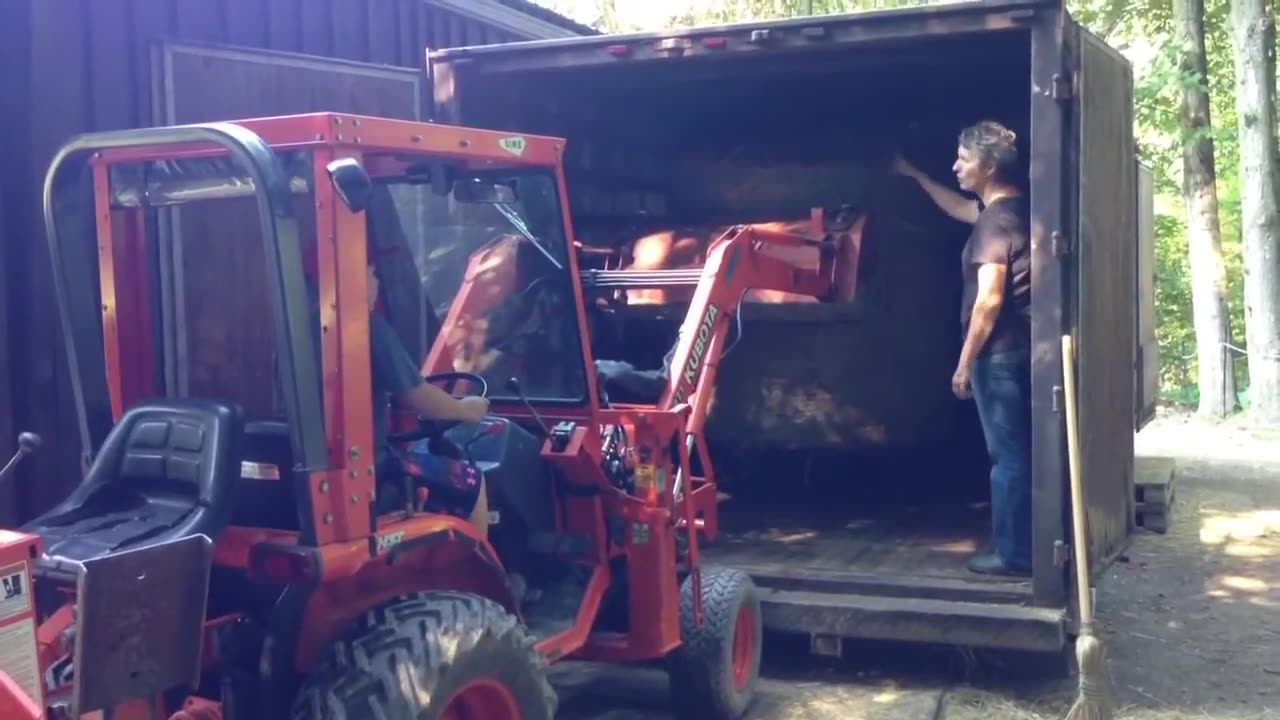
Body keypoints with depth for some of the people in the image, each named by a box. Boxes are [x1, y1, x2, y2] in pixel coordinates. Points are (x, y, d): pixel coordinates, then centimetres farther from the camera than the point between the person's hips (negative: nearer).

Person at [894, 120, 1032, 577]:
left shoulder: (996, 220, -17)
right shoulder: (1010, 210, 12)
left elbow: (988, 301, -21)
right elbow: (958, 208, 33)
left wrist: (964, 363, -17)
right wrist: (914, 175, 39)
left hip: (999, 353, -10)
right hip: (1016, 350, 10)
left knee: (1008, 456, -3)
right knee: (1017, 453, 14)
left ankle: (1013, 554, 5)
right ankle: (1021, 547, 22)